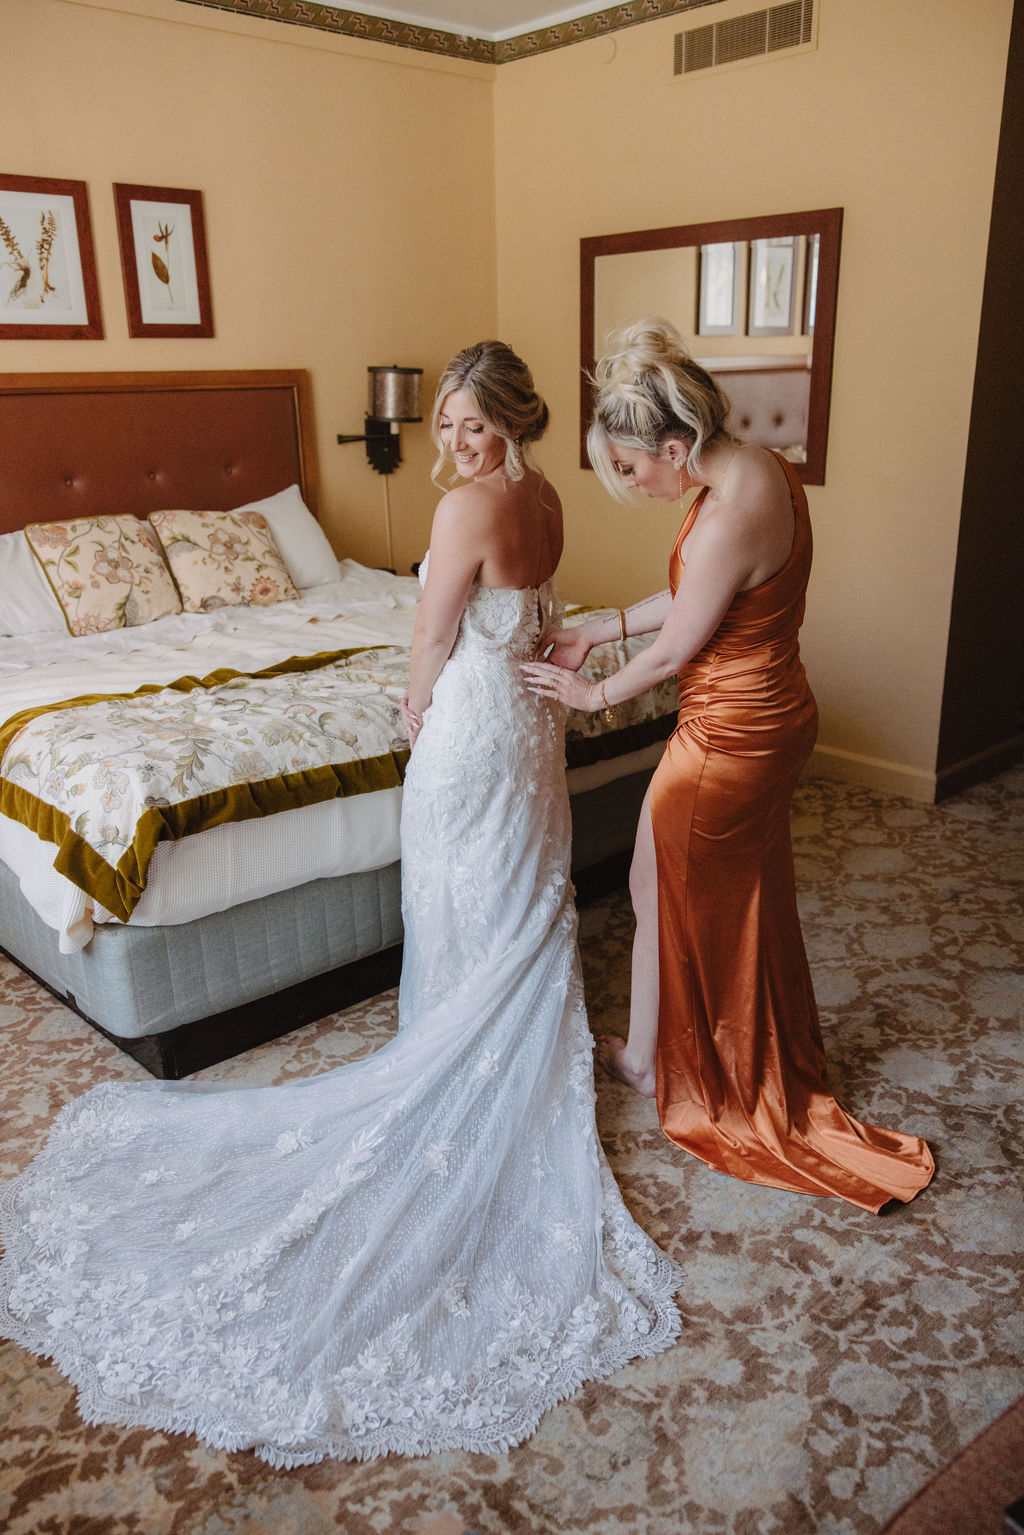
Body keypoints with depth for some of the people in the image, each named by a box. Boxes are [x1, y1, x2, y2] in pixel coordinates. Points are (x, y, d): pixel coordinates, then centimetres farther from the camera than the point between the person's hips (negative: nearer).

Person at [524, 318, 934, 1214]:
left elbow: (676, 648, -18)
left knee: (665, 893, 12)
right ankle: (768, 1062, 44)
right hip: (775, 719, 9)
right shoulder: (760, 467, 1)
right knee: (749, 896, 24)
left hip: (728, 740, -9)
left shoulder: (727, 520, -29)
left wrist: (595, 694, -1)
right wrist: (600, 629, 13)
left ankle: (651, 1062, 35)